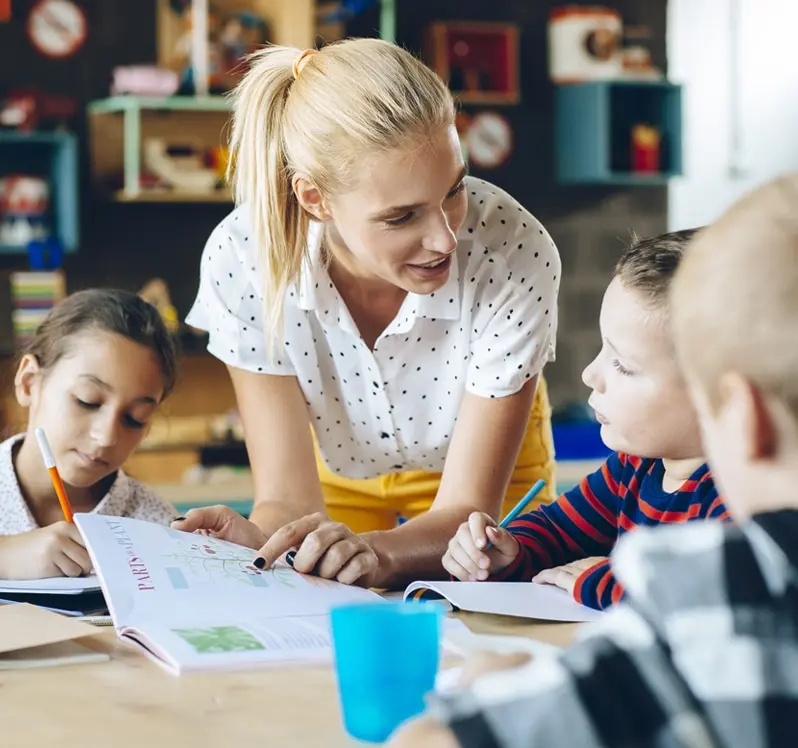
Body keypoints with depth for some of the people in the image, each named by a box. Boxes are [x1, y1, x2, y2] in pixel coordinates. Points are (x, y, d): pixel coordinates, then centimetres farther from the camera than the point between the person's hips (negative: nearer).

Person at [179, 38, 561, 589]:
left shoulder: (515, 254, -34)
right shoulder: (241, 260, -30)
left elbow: (465, 512, -28)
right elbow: (289, 499, -26)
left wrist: (381, 552, -50)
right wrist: (257, 543, -50)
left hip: (487, 473, -1)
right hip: (336, 468, 2)